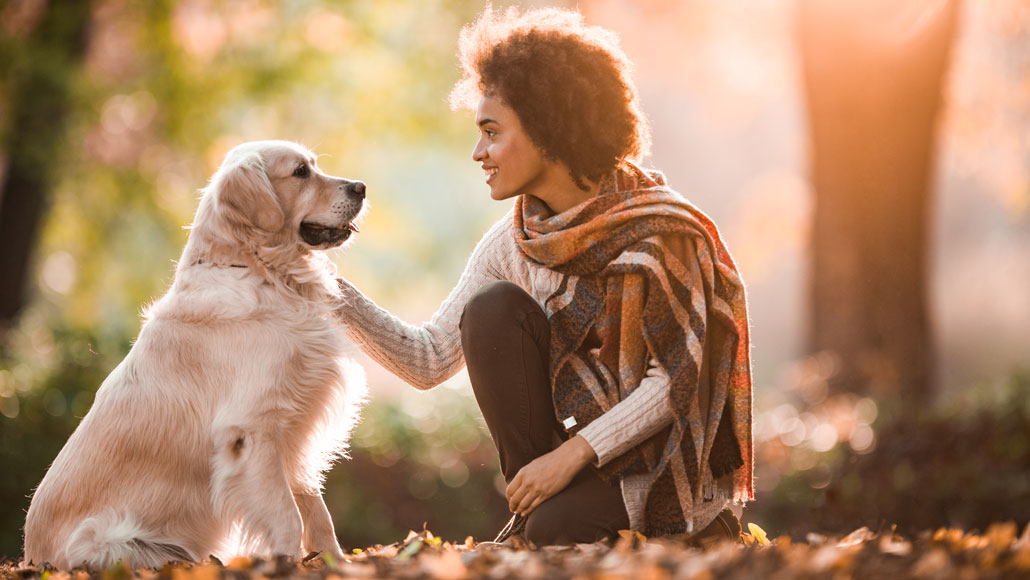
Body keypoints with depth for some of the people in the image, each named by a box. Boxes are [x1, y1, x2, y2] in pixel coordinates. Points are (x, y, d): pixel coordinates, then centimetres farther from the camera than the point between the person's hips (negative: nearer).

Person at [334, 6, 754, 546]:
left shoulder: (658, 228, -16)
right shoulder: (513, 242, 0)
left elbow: (675, 378, -17)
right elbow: (429, 361, -1)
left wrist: (573, 453, -25)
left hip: (666, 459, -5)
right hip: (577, 451, 5)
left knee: (557, 529, -33)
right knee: (492, 307, -16)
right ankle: (531, 500, -9)